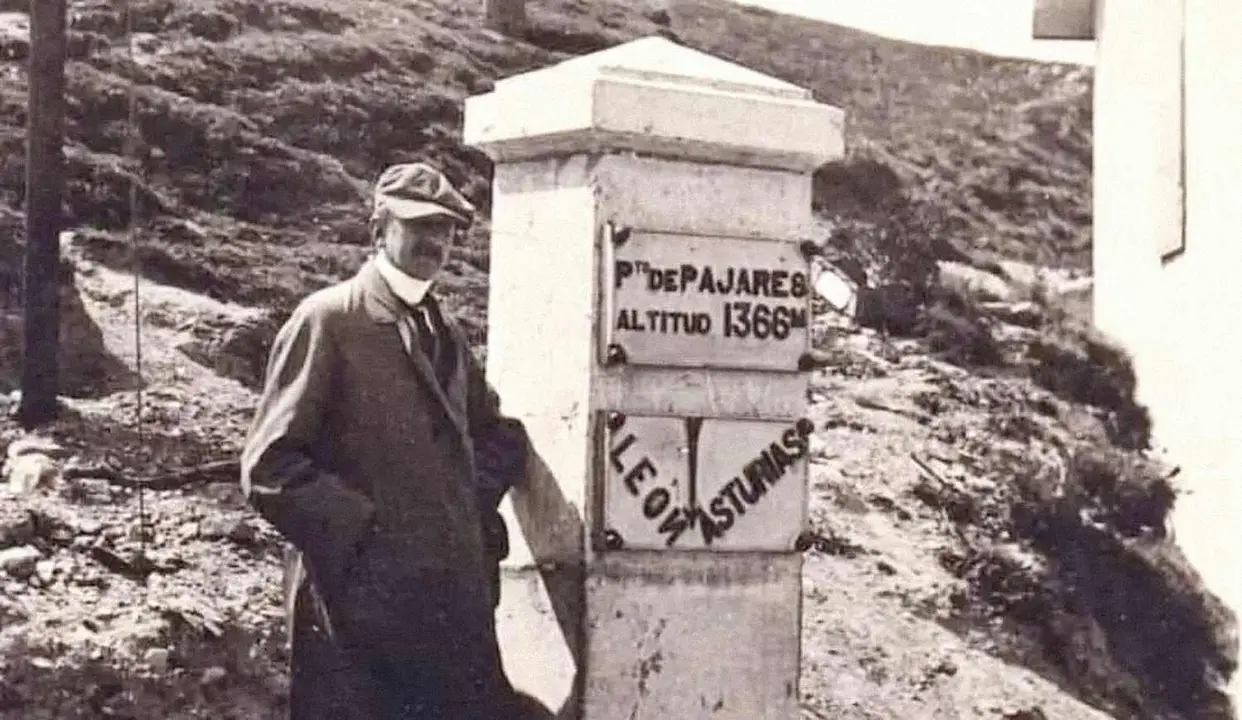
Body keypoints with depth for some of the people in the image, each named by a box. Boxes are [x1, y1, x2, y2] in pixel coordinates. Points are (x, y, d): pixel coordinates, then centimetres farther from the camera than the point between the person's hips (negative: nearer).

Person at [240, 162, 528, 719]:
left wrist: (477, 502, 13)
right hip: (357, 611, -7)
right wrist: (361, 529, -15)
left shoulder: (446, 334, 18)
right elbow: (271, 468, -10)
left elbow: (496, 433, 31)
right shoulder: (327, 321, -4)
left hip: (456, 610, 7)